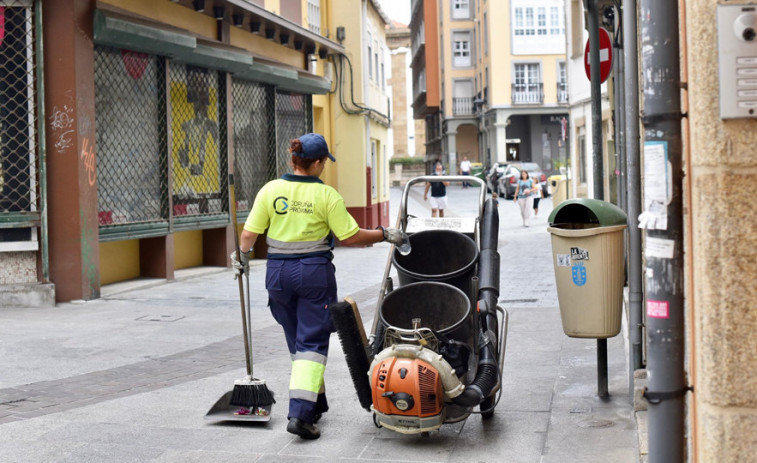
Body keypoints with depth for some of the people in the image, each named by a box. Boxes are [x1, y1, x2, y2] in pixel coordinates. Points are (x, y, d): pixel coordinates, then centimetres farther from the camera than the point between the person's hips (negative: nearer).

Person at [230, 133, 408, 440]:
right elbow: (350, 237, -8)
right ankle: (301, 413, -12)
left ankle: (315, 404, 29)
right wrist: (385, 235, 6)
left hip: (279, 272, 4)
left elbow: (248, 235, -2)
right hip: (314, 271, -3)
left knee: (297, 341, 18)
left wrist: (242, 259, 15)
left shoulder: (270, 190, -2)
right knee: (312, 343, 0)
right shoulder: (326, 195, -9)